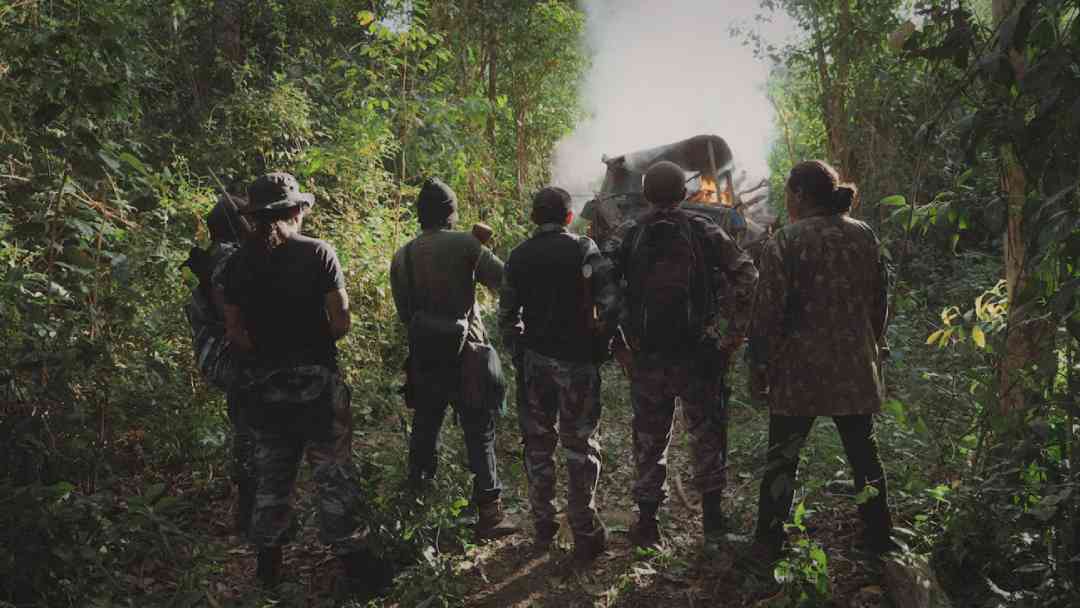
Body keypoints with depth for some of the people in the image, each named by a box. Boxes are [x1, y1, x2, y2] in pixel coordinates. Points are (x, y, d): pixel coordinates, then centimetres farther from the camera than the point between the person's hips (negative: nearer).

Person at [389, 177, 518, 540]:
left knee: (424, 428, 19)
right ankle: (489, 511, 1)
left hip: (423, 357, 5)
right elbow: (505, 280, -9)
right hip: (464, 354, -5)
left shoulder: (402, 257, 4)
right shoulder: (465, 245, -10)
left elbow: (404, 312, 9)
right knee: (479, 432, 1)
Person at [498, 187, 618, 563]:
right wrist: (602, 344, 0)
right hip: (576, 361, -3)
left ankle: (543, 527, 23)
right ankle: (585, 534, 8)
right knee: (580, 446, 5)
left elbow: (507, 314, 7)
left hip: (533, 360, 3)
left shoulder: (519, 256, 5)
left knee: (538, 443, 14)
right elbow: (609, 302, -13)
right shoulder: (583, 250, -6)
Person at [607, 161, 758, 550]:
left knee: (649, 439, 13)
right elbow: (747, 280, -9)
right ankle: (713, 522, 20)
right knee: (707, 436, 15)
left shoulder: (627, 236, 0)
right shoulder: (705, 232, -2)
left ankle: (647, 523, 20)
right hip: (698, 355, -1)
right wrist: (732, 335, -3)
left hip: (645, 358, 1)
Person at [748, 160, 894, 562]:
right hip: (856, 368, 5)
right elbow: (879, 303, 12)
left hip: (799, 370, -4)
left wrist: (761, 365, -4)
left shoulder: (786, 242, -12)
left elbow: (768, 312, -13)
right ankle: (879, 539, 29)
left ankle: (768, 546, 14)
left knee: (782, 457, 7)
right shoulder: (865, 236, 5)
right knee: (863, 452, 17)